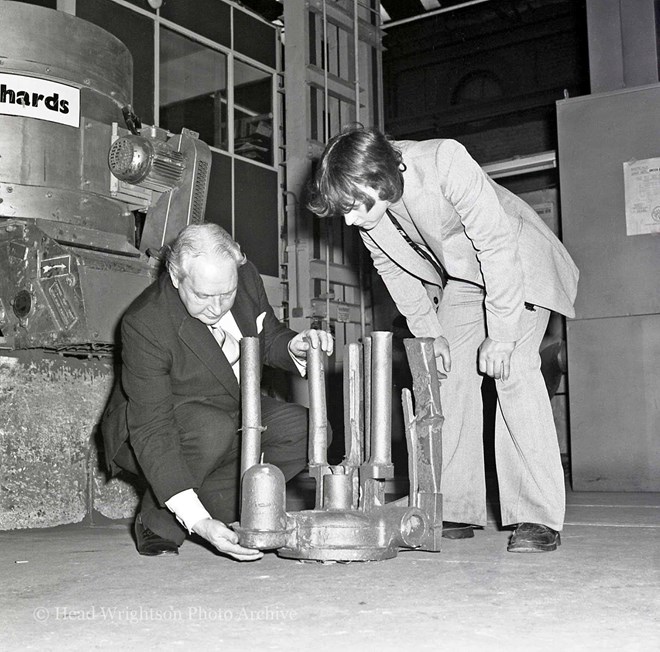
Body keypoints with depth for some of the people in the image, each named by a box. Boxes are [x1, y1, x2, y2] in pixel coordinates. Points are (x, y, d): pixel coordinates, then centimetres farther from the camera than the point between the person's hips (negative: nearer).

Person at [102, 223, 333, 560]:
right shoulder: (144, 323, -32)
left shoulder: (245, 277, -15)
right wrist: (196, 519, -43)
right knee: (214, 430, -38)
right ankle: (158, 521, -13)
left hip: (231, 409, 6)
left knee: (305, 429, -18)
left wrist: (294, 346, -22)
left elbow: (268, 339, 4)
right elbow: (152, 430, -35)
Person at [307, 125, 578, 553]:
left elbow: (496, 243, -32)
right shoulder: (364, 206, -16)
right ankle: (457, 511, 3)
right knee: (449, 375, -4)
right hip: (459, 278, 6)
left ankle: (538, 518, -17)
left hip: (518, 263, -6)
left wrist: (500, 335, -29)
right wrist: (428, 332, -6)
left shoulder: (445, 161, -35)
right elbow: (393, 268, 0)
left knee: (514, 371, -21)